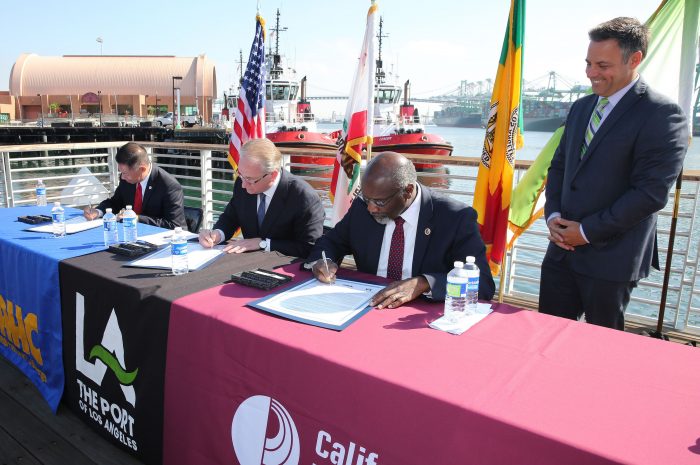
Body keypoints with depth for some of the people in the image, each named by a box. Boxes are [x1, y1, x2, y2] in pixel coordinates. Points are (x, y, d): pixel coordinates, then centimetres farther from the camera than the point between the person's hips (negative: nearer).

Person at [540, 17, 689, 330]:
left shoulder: (662, 115, -11)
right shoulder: (581, 108, 12)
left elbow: (651, 193, -17)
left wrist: (587, 231, -14)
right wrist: (553, 215, 0)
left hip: (610, 257, -6)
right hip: (563, 248, 6)